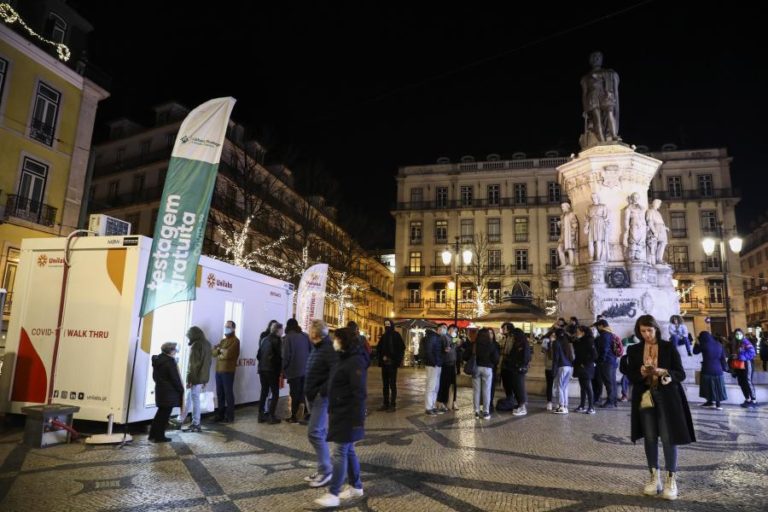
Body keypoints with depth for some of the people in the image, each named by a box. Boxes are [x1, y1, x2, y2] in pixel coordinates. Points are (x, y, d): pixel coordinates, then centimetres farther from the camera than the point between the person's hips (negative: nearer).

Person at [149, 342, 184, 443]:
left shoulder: (157, 360, 8)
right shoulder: (170, 362, -19)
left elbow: (155, 376, 15)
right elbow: (175, 378, -17)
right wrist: (181, 389, -5)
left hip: (160, 389, 9)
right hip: (169, 392, -9)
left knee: (161, 413, 19)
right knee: (165, 414, 1)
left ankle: (153, 434, 24)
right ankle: (159, 436, 7)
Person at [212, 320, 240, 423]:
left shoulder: (235, 341, -6)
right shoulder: (223, 340, 19)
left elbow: (228, 354, -19)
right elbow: (213, 352, 8)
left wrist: (220, 350, -1)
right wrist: (222, 351, -10)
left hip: (228, 371, -7)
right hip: (218, 370, 7)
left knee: (228, 393, -2)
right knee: (220, 393, 10)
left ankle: (230, 416, 3)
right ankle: (220, 414, 19)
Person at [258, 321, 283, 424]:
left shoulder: (264, 339, 10)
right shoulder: (276, 340, -11)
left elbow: (258, 355, 11)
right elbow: (279, 356, -13)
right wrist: (280, 369, 0)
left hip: (262, 369, 7)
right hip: (272, 370, -7)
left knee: (264, 392, 13)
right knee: (275, 393, 2)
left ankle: (261, 415, 16)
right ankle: (272, 416, 0)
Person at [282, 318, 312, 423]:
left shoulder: (288, 337, -11)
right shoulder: (305, 336, 3)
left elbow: (286, 355, -13)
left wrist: (284, 368, -1)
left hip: (294, 370, -4)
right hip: (306, 369, 4)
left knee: (295, 393, 5)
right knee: (303, 391, 16)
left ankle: (294, 416, 10)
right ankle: (302, 404, -8)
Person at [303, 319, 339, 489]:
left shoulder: (328, 348, -18)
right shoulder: (317, 347, 13)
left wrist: (322, 392, -23)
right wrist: (310, 392, 11)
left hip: (322, 397, -10)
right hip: (314, 397, 10)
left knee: (314, 433, -9)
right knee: (320, 433, 14)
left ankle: (326, 471, 2)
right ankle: (323, 469, 23)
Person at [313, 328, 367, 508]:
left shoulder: (355, 361, -19)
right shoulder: (345, 358, 12)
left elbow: (359, 392, -23)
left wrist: (358, 418, -24)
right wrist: (332, 411, 18)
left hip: (348, 415, -10)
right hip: (340, 413, 10)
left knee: (340, 452, -3)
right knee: (348, 451, 16)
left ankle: (333, 494, 4)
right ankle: (356, 487, 28)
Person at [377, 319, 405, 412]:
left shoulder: (396, 335, -4)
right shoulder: (383, 336, 13)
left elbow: (402, 348, -8)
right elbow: (379, 348, 15)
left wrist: (397, 360, -14)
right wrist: (381, 357, -1)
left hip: (392, 363, -6)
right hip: (384, 363, 6)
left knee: (392, 384, -3)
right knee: (385, 384, 10)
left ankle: (393, 405, 2)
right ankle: (386, 403, 17)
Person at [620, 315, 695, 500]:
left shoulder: (669, 347, -2)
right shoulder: (633, 350, 4)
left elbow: (681, 374, -3)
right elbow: (631, 376, 2)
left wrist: (662, 372, -21)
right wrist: (642, 373, -19)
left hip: (667, 398, -2)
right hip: (645, 398, 2)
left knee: (668, 438, -3)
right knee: (650, 438, 8)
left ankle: (671, 479, 10)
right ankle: (654, 477, 20)